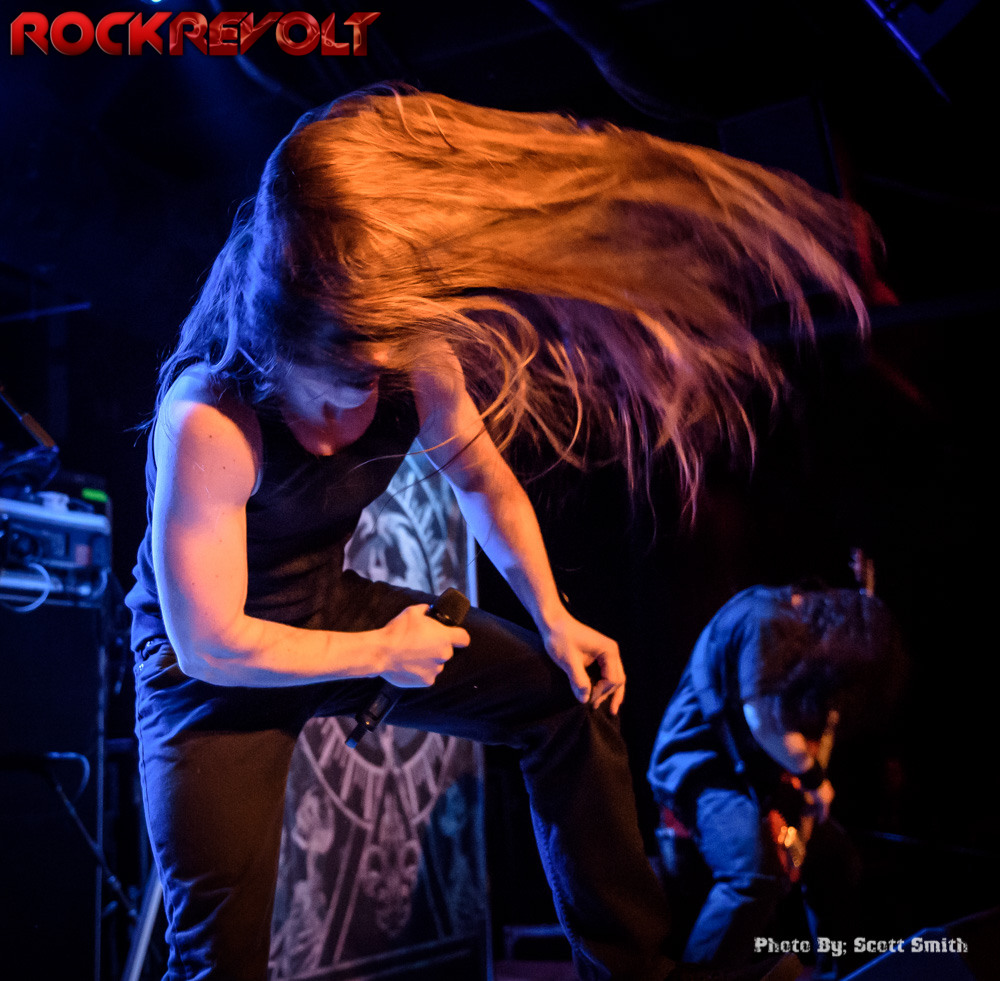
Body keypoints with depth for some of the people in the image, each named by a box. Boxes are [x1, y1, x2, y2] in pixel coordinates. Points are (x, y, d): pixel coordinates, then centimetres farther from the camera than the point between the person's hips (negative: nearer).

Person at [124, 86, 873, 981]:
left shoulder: (416, 360, -17)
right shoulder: (210, 419, -34)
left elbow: (483, 476, 5)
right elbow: (213, 647, -29)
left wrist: (555, 618, 1)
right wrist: (379, 653, -19)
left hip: (332, 604, 6)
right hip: (215, 664, -5)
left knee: (570, 697, 2)